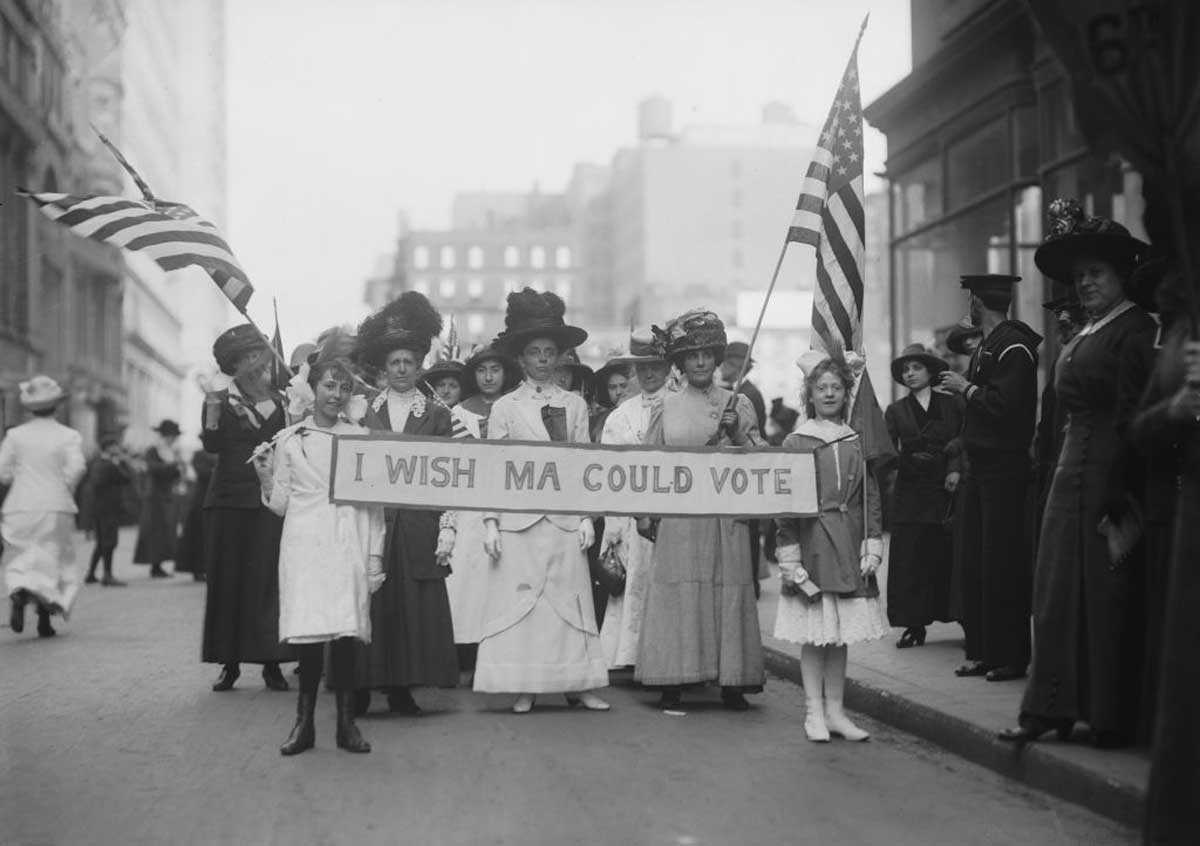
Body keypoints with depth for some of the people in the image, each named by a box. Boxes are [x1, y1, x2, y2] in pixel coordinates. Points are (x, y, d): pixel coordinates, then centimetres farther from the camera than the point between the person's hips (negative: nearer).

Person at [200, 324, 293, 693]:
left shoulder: (278, 400, 10)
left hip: (268, 499, 0)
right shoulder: (221, 397, 5)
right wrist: (214, 407, -16)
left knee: (267, 578, -3)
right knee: (226, 579, 0)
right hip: (228, 499, 0)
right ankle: (230, 662, 5)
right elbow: (211, 444, -5)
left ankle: (271, 662, 1)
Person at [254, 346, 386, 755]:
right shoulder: (288, 439, 11)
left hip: (348, 545, 0)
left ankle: (346, 722, -1)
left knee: (345, 631, -7)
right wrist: (266, 477, -5)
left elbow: (374, 504, 10)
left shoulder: (361, 438, 10)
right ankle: (304, 722, -2)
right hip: (304, 542, 0)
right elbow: (280, 505, 12)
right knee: (308, 631, -8)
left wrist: (374, 554, 4)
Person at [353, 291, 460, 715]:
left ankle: (402, 690, 6)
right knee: (369, 605, -3)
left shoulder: (437, 416, 9)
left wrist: (447, 529, -3)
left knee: (414, 607, -2)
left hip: (419, 526, 0)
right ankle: (360, 691, 3)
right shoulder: (363, 412, 10)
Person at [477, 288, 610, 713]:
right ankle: (524, 689, 3)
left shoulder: (575, 405, 10)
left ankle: (577, 683, 7)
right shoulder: (505, 407, 5)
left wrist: (587, 517, 2)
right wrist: (490, 522, -3)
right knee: (518, 597, -2)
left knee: (571, 597, 1)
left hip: (565, 516, 2)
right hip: (518, 517, -1)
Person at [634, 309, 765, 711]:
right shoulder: (667, 407, 8)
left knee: (729, 591, -2)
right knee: (677, 592, -3)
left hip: (726, 516, 0)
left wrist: (736, 433, -9)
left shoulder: (737, 404, 9)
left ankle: (732, 682, 4)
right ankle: (672, 682, 2)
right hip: (677, 516, 0)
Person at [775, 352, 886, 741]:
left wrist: (873, 544, 2)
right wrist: (789, 554, -7)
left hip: (849, 545, 3)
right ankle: (814, 713, 7)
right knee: (814, 634, -1)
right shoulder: (796, 442, -1)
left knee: (842, 634, 7)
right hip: (812, 544, -3)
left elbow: (871, 497, 10)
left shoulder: (857, 441, 8)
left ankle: (835, 711, 14)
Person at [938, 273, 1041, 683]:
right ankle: (981, 652, 17)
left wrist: (966, 388, -11)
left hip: (1006, 469, -9)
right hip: (980, 468, 9)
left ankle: (1010, 657, 1)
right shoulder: (985, 346, 15)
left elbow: (1004, 404, -22)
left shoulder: (1015, 346, -13)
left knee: (1003, 565, -5)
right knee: (974, 562, 10)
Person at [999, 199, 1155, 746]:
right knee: (1057, 592, 7)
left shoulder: (1134, 331, -11)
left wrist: (1116, 502, -19)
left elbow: (1131, 419, -16)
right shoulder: (1084, 336, 16)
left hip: (1110, 477, -9)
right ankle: (1050, 710, 10)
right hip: (1071, 474, 9)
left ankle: (1111, 720, 7)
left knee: (1105, 595, -2)